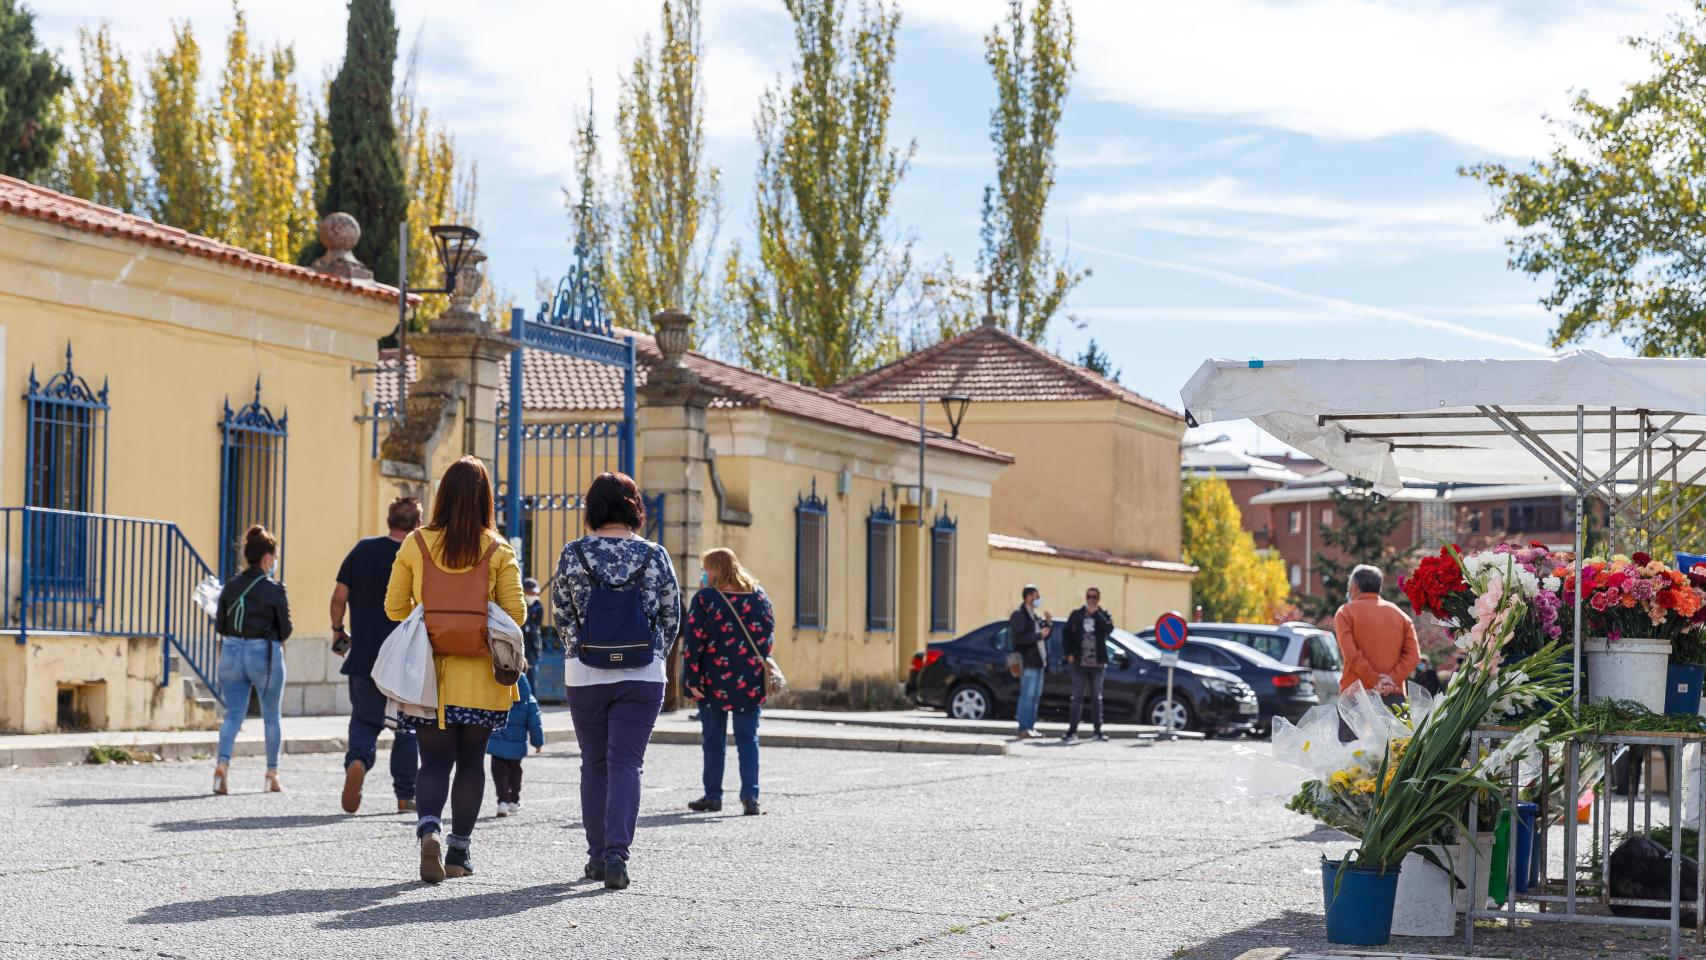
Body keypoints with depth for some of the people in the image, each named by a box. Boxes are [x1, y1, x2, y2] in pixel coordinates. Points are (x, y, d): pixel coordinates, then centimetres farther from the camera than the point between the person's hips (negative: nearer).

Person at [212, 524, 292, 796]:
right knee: (271, 717, 13)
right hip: (264, 654, -3)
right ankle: (272, 776, 18)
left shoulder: (230, 586, 3)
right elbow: (285, 631, -6)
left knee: (233, 714, 7)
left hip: (232, 652, 3)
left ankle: (222, 764, -16)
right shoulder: (274, 590, -10)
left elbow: (220, 628, 6)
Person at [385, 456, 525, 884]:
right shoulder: (498, 550, -5)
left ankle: (429, 828, -20)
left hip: (429, 672, 0)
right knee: (471, 761, 12)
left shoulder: (415, 544, -3)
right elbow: (515, 613, -6)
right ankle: (459, 851, 15)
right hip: (480, 676, 0)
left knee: (434, 761, 6)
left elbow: (395, 607, 1)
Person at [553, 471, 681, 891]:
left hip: (586, 676, 0)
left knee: (594, 765, 13)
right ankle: (616, 853, -16)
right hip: (644, 676, 0)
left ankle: (598, 855, 18)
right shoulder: (655, 555, -1)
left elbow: (562, 614, 4)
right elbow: (672, 617, 4)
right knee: (626, 763, -1)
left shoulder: (574, 554, -2)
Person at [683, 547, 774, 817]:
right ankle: (750, 795, -8)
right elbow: (769, 634, 7)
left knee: (714, 739, 10)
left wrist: (691, 679, -7)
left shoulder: (704, 598, -6)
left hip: (715, 680, -2)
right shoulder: (758, 595, 6)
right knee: (747, 738, 5)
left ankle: (713, 795, 15)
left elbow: (694, 640, -9)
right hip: (751, 681, 2)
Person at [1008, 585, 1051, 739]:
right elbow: (1019, 637, -20)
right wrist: (1039, 635, -17)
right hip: (1028, 661, -9)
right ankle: (1024, 728, -9)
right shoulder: (1019, 615, -8)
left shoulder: (1035, 616, 20)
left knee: (1036, 695, 10)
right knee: (1028, 694, -10)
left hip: (1038, 661, 9)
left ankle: (1030, 726, 13)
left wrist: (1048, 623, 7)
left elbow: (1044, 634, 24)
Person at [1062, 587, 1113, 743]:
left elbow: (1109, 629, -15)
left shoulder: (1104, 615, 5)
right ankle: (1072, 731, -5)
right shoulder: (1076, 615, 5)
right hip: (1079, 663, -1)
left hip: (1097, 664, 1)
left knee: (1096, 698, 9)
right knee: (1077, 698, -3)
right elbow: (1067, 634, 4)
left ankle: (1098, 731, 16)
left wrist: (1095, 613, -14)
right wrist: (1069, 654, -6)